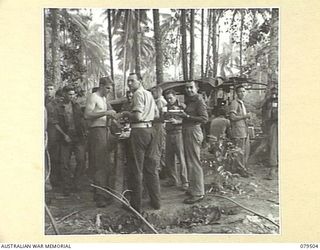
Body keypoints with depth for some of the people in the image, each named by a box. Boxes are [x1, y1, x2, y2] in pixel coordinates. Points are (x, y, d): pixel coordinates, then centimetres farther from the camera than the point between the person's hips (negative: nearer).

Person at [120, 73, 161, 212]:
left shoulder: (138, 93, -10)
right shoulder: (149, 94, 18)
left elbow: (137, 116, -19)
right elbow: (156, 115, 22)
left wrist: (126, 113, -2)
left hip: (139, 131, -9)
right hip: (150, 130, 9)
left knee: (137, 169, -2)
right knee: (151, 167, 12)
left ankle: (136, 204, 4)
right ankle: (156, 201, 17)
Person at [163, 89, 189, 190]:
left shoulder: (182, 106, 2)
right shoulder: (166, 107, 17)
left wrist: (177, 121, -19)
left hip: (178, 133, -5)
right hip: (169, 134, 5)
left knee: (181, 158, -7)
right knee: (168, 158, 7)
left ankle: (185, 182, -1)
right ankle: (173, 179, 20)